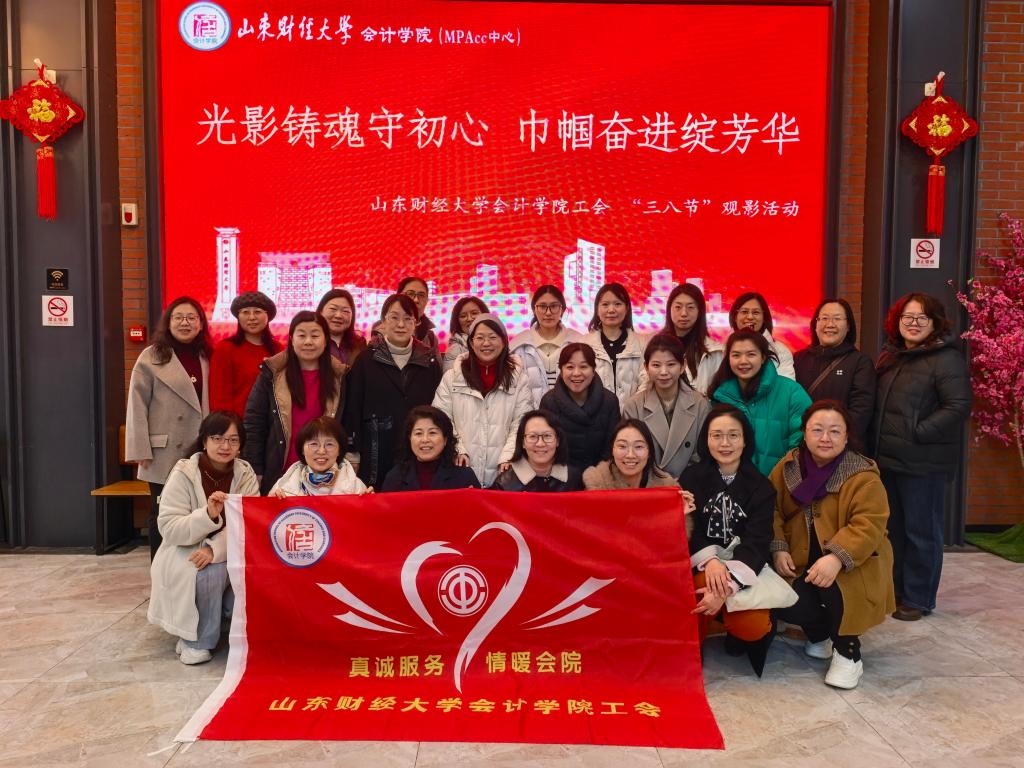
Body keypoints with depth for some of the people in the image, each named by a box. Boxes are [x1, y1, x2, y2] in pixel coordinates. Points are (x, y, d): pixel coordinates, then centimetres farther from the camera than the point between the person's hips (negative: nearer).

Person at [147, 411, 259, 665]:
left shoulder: (246, 474, -4)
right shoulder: (183, 474, -13)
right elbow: (169, 529, -18)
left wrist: (215, 548, -30)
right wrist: (208, 515, -35)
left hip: (229, 555, 3)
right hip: (185, 556, -3)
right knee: (211, 571, -33)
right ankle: (195, 640, -7)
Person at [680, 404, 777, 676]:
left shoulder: (760, 486, 1)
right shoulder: (691, 477, 3)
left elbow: (758, 542, -10)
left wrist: (727, 585, -27)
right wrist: (709, 561, -25)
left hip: (745, 567, 1)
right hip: (698, 567, 0)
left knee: (751, 626, -27)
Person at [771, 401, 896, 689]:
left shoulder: (863, 476, -13)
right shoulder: (788, 467, 0)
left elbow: (869, 525, -23)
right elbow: (772, 511, 4)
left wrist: (837, 558, -37)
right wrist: (779, 549, -11)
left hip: (851, 564, -3)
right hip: (800, 560, 4)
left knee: (835, 588, -36)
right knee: (785, 605, -21)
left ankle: (848, 654, -6)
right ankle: (820, 635, 18)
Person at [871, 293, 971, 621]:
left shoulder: (946, 358, -10)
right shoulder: (890, 356, 13)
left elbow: (959, 406, -18)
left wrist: (917, 433, -19)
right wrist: (876, 444, 7)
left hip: (923, 462, -7)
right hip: (888, 458, 7)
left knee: (921, 531, 4)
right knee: (893, 528, 16)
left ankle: (918, 598, 17)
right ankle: (894, 590, 30)